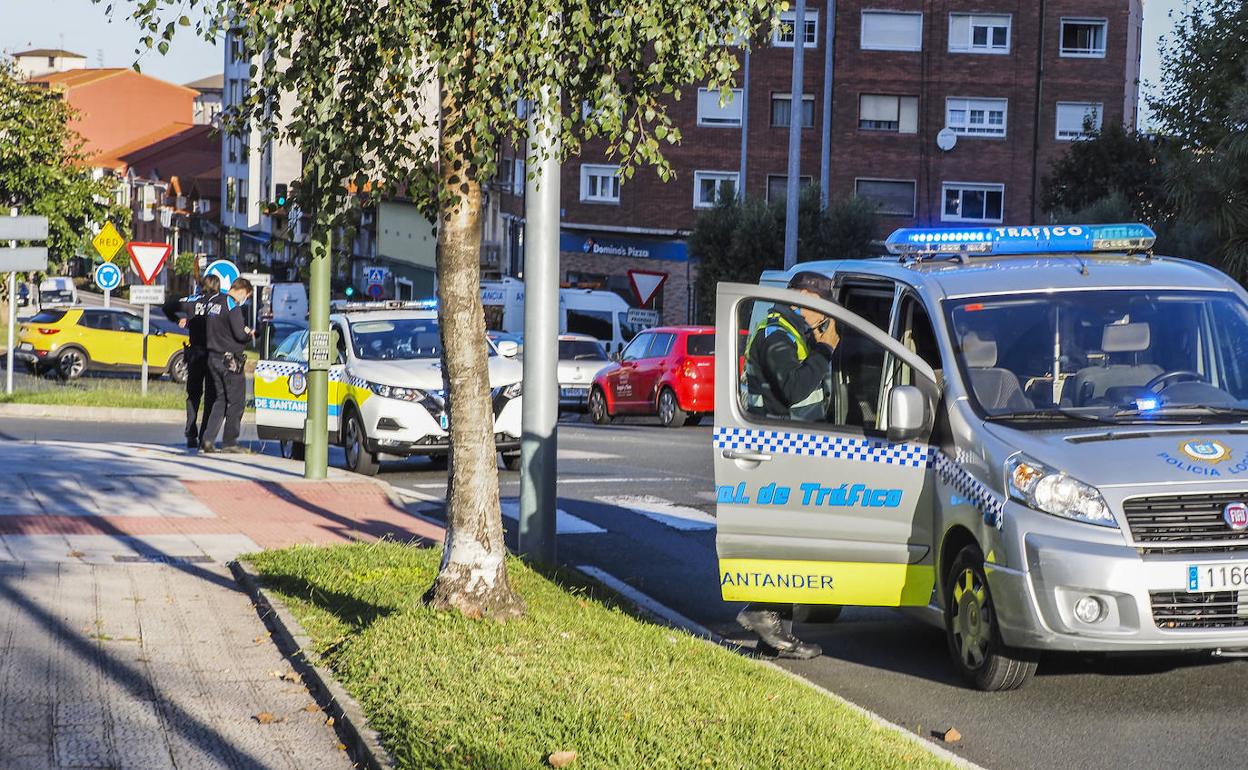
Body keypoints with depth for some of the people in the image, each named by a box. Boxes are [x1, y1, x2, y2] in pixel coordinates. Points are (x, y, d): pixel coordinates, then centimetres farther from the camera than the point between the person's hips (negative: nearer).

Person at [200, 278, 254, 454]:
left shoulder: (214, 302, 12)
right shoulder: (233, 306, -15)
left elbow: (207, 329, 19)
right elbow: (239, 335, -21)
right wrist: (249, 334, -1)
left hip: (213, 358, 8)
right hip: (229, 360, -8)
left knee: (221, 399, 14)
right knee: (236, 401, 2)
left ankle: (207, 439, 5)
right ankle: (229, 442, 5)